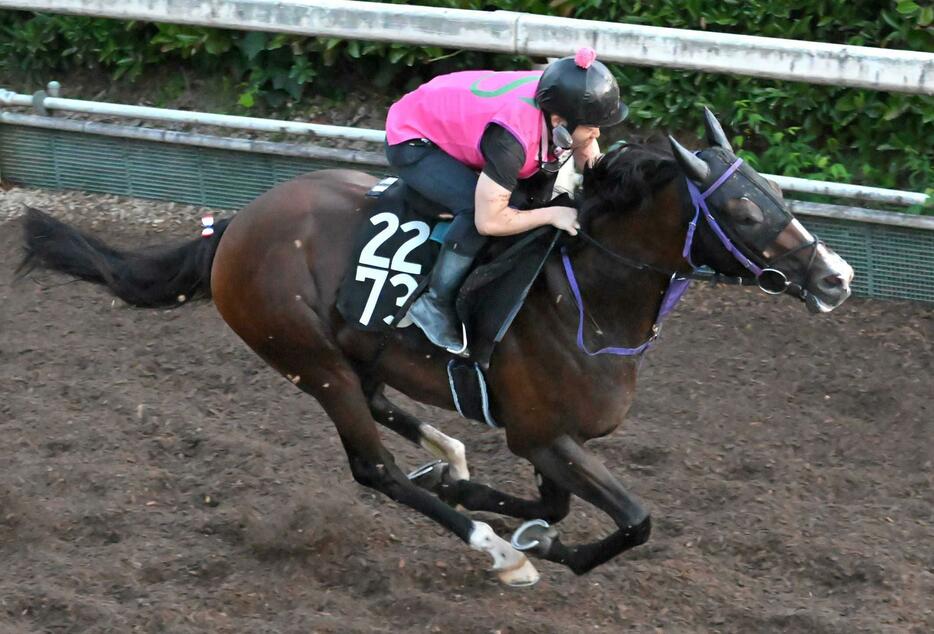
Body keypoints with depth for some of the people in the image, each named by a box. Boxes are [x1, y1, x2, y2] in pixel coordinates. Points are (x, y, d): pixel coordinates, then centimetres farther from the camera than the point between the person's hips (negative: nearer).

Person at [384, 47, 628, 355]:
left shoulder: (558, 100, -19)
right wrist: (553, 214, -25)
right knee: (476, 205, -28)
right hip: (411, 143, -8)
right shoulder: (512, 136, -40)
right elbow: (488, 221, -34)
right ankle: (436, 305, -12)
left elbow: (588, 153, 3)